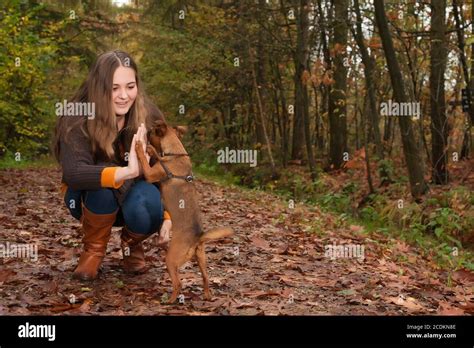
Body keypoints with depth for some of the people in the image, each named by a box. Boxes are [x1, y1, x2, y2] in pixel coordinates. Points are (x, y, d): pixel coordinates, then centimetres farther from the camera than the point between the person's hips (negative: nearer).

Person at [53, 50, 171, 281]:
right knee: (105, 184, -36)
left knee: (149, 206, -33)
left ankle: (132, 244, 4)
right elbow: (73, 173, -42)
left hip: (134, 195, 2)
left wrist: (168, 216, -23)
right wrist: (127, 172, -56)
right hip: (90, 199, -2)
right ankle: (94, 248, -7)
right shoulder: (77, 120, -26)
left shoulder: (149, 116, -17)